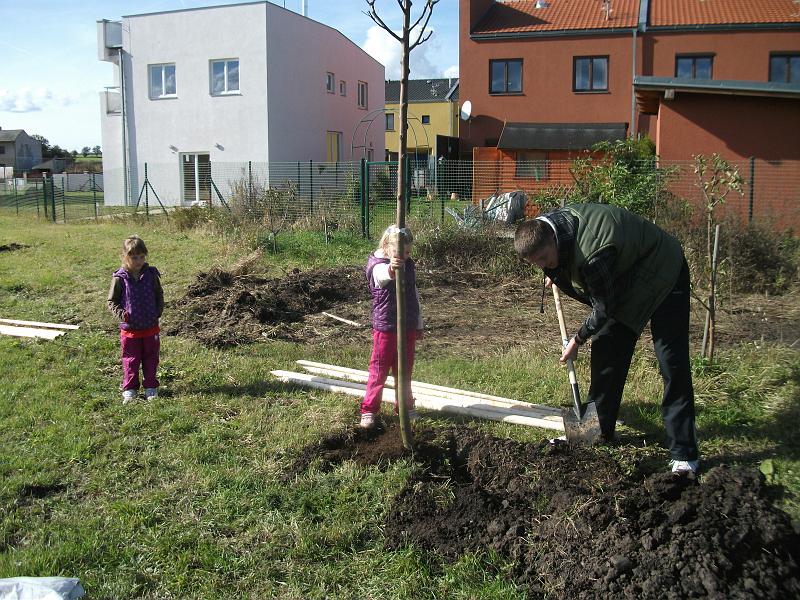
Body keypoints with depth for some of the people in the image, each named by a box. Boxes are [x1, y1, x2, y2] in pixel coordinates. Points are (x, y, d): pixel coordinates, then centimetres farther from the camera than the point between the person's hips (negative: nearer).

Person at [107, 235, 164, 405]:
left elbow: (159, 296, 9)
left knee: (151, 359, 12)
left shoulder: (151, 275, -3)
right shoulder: (120, 278, -10)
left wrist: (158, 312, -4)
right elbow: (111, 301, -2)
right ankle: (129, 390, 20)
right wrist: (120, 313, -18)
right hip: (129, 328, -2)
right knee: (130, 360, 8)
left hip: (151, 327, 2)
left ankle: (151, 388, 25)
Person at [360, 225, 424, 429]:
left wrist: (418, 324, 21)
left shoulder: (409, 265, 7)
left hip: (408, 328, 5)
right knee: (378, 371, 2)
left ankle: (405, 406, 29)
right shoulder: (377, 265, -14)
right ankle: (369, 410, 13)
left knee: (405, 370, 16)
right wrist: (391, 268, -66)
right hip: (385, 328, -5)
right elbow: (382, 274, -42)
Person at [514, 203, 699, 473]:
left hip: (663, 275, -9)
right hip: (624, 280, 9)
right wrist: (554, 273, 14)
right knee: (605, 351, 6)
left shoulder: (593, 254, -40)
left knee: (672, 364, -12)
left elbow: (604, 308, -25)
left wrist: (578, 340, -11)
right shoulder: (549, 222, -14)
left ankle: (684, 453, -6)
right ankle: (598, 428, 17)